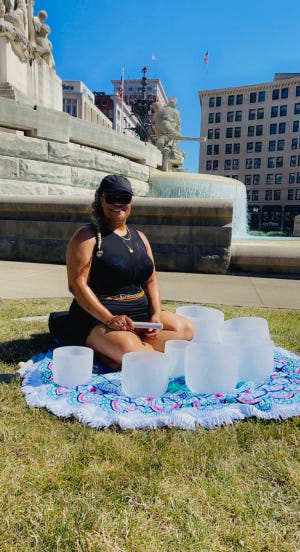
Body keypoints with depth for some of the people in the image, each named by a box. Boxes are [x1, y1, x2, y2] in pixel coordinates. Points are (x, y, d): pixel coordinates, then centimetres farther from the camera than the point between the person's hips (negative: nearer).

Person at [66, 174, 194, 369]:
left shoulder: (139, 237, 15)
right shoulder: (87, 236, -5)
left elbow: (151, 280, 14)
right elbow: (77, 284, -14)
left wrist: (156, 314, -4)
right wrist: (109, 319, -24)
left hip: (141, 312, 8)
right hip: (99, 317, -7)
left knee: (186, 328, -9)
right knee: (129, 351, -35)